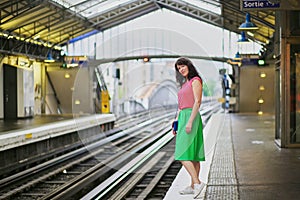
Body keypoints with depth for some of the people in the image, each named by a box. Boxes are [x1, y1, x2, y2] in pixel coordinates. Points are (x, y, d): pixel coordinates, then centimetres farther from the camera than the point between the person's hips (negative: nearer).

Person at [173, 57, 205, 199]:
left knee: (183, 155, -15)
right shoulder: (184, 84, 19)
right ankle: (193, 186, 10)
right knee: (192, 155, 8)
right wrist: (176, 123, 19)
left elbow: (197, 102, -16)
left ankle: (197, 182, -19)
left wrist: (190, 122, -22)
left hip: (191, 117, -9)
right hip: (183, 118, 9)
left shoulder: (195, 81, -7)